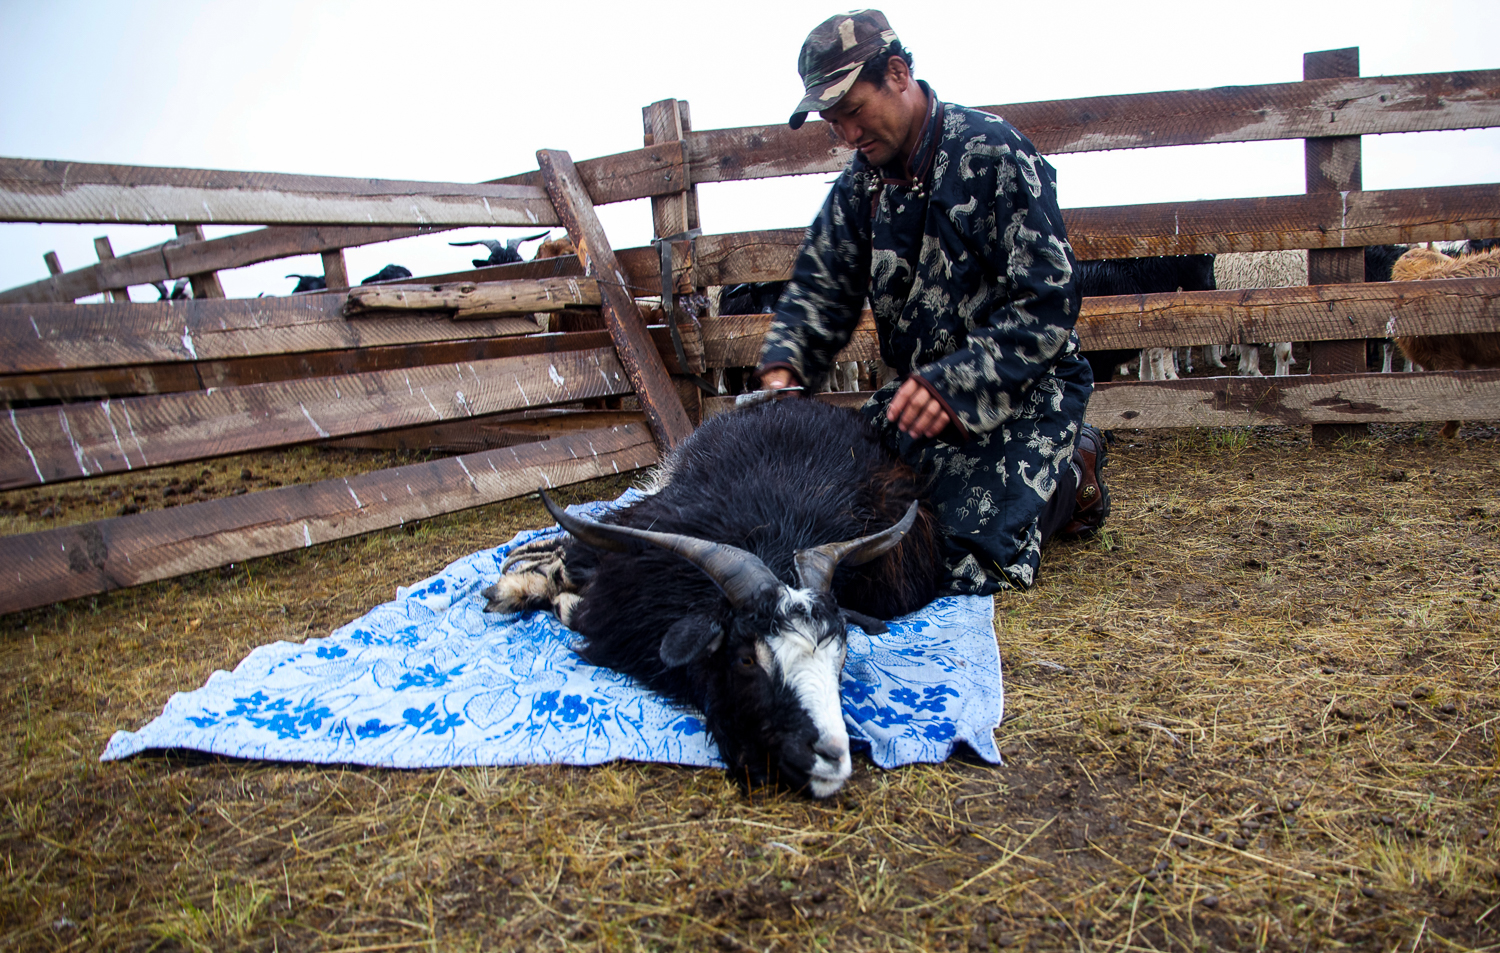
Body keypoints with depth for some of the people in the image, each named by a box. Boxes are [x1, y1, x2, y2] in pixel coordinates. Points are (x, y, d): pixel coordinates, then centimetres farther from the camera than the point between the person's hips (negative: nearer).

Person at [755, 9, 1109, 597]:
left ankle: (1071, 475, 12)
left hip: (1020, 390, -7)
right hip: (921, 388, 7)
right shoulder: (861, 183, 7)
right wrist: (783, 368, -15)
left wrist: (953, 383, -32)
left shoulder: (992, 154, -15)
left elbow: (1046, 305, -20)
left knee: (970, 562, -19)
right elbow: (819, 288, 6)